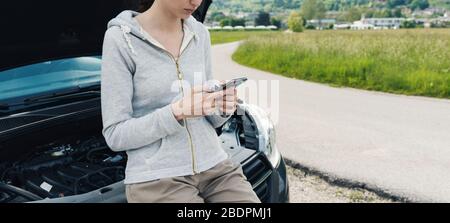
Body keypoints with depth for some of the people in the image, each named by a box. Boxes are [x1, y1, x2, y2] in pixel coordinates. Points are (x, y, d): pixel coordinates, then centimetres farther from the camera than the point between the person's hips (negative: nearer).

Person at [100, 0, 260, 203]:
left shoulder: (200, 34, 6)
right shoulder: (121, 39, -9)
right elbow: (115, 135, -10)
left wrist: (222, 108, -10)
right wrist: (177, 111, -22)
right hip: (156, 179, -5)